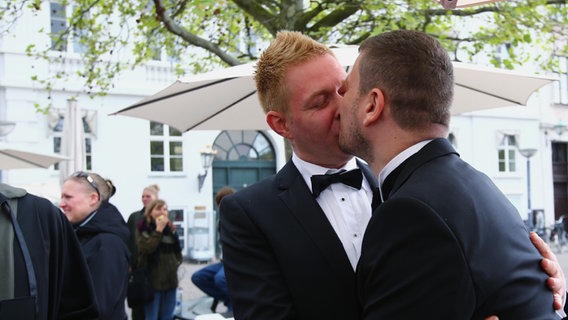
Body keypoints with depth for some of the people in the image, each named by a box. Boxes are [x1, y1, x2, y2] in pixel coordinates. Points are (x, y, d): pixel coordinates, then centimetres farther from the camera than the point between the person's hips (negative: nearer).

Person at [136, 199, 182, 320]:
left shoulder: (170, 228, 10)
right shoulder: (143, 229, -4)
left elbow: (178, 250, 21)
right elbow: (145, 249, -20)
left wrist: (176, 263, 7)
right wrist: (159, 230, -19)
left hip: (170, 279, 5)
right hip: (152, 279, -5)